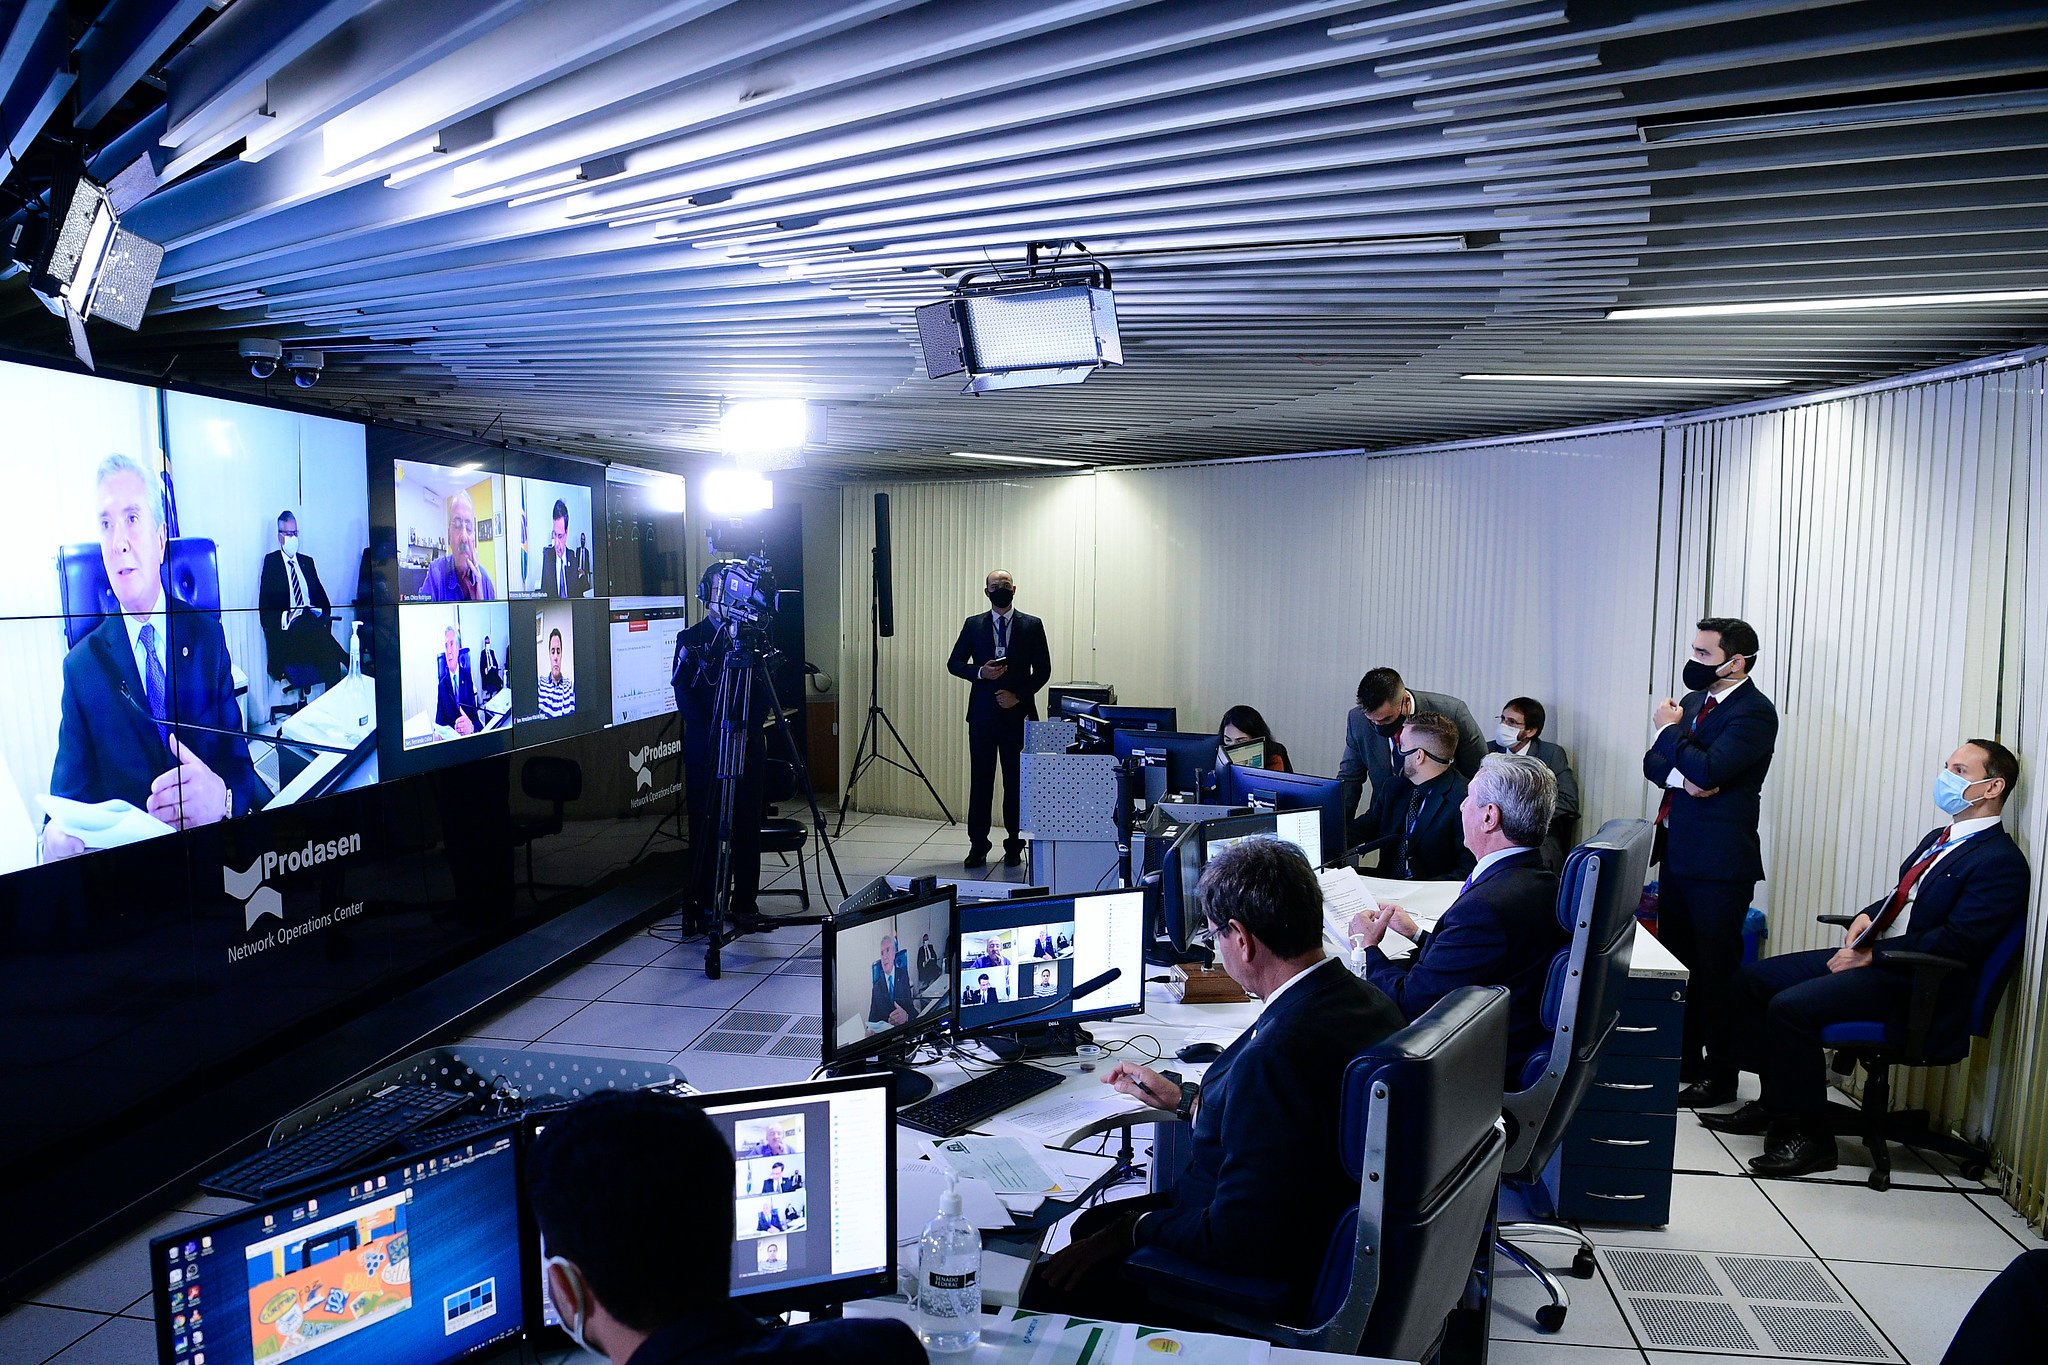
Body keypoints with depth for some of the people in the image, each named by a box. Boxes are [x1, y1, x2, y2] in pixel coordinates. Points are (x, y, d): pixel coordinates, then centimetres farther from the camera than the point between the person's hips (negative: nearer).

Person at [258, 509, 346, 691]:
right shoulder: (271, 561, 10)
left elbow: (323, 599, 17)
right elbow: (265, 604, -1)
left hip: (312, 623, 4)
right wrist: (284, 617, -18)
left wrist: (322, 614, -5)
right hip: (287, 629, -4)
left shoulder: (308, 562, 24)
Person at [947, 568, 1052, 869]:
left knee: (1016, 782, 3)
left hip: (1018, 714, -1)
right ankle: (978, 846, 9)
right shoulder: (973, 625, 8)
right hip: (982, 714, 1)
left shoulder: (1032, 626, 4)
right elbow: (954, 664, 8)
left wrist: (1019, 696, -9)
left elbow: (1043, 669, 3)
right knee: (980, 780, 3)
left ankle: (1014, 847, 11)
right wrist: (980, 672, -10)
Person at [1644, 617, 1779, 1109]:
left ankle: (1719, 1074, 13)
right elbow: (1654, 762, 10)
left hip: (1720, 861, -8)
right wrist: (1682, 776, -12)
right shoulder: (1693, 700, 13)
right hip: (1677, 852, 8)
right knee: (1675, 961, 16)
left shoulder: (1755, 712, -13)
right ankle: (1684, 1061, 29)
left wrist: (1669, 729, -9)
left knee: (1716, 968, 1)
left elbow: (1708, 769, -24)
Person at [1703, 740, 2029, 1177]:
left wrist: (1874, 955, -17)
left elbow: (1957, 943, -21)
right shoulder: (1938, 840, 18)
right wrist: (1867, 916, 5)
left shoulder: (2001, 862, -12)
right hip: (1874, 956, 10)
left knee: (1790, 1007, -27)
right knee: (1750, 980, 2)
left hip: (1917, 986, -10)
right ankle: (1776, 1102, 12)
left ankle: (1809, 1137, -12)